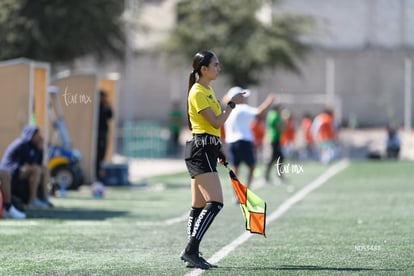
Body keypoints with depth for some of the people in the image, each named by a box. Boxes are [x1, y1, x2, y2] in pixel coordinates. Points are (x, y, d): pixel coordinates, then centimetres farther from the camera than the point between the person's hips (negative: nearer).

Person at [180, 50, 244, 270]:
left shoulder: (208, 91, 18)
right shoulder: (197, 92, -12)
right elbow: (216, 122, -17)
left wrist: (219, 150, 27)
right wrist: (232, 104, -7)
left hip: (207, 151, 10)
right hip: (200, 150, -10)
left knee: (199, 206, 9)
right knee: (215, 203, -17)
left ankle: (191, 254, 10)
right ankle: (190, 251, -18)